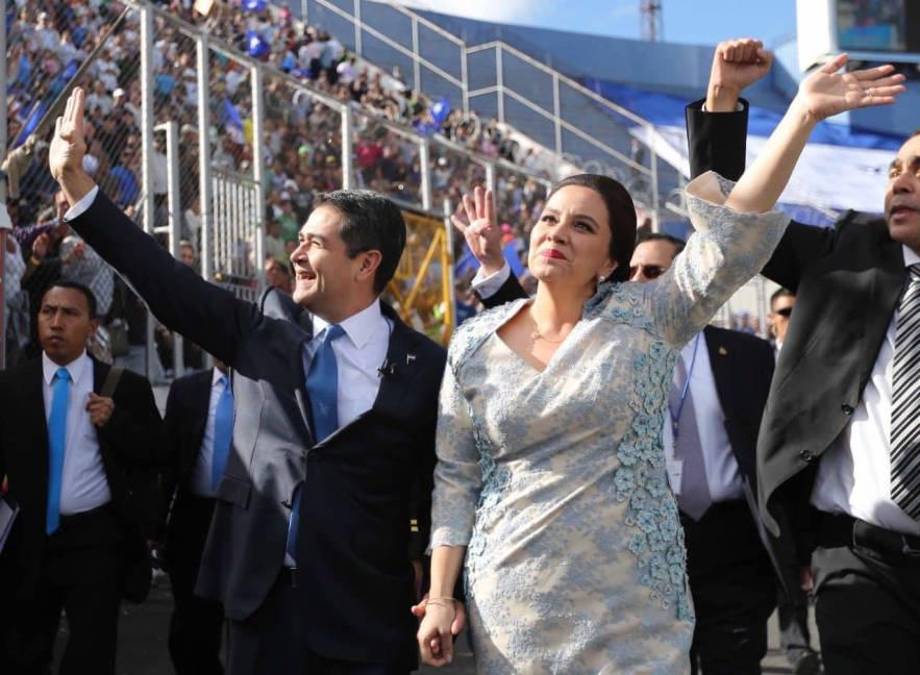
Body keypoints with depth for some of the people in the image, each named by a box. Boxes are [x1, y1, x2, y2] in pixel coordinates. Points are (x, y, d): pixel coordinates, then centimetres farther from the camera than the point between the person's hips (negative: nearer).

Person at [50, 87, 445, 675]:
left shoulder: (425, 366, -4)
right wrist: (77, 183, -1)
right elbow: (168, 281, 2)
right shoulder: (264, 329, 4)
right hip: (261, 595, 3)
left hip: (365, 610, -3)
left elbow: (439, 488, -1)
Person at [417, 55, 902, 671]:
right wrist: (440, 597, -1)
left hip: (633, 607, -1)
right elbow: (456, 476, 5)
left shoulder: (645, 318, -3)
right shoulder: (474, 344, 3)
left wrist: (802, 115, -23)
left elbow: (735, 234, -14)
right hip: (513, 607, 1)